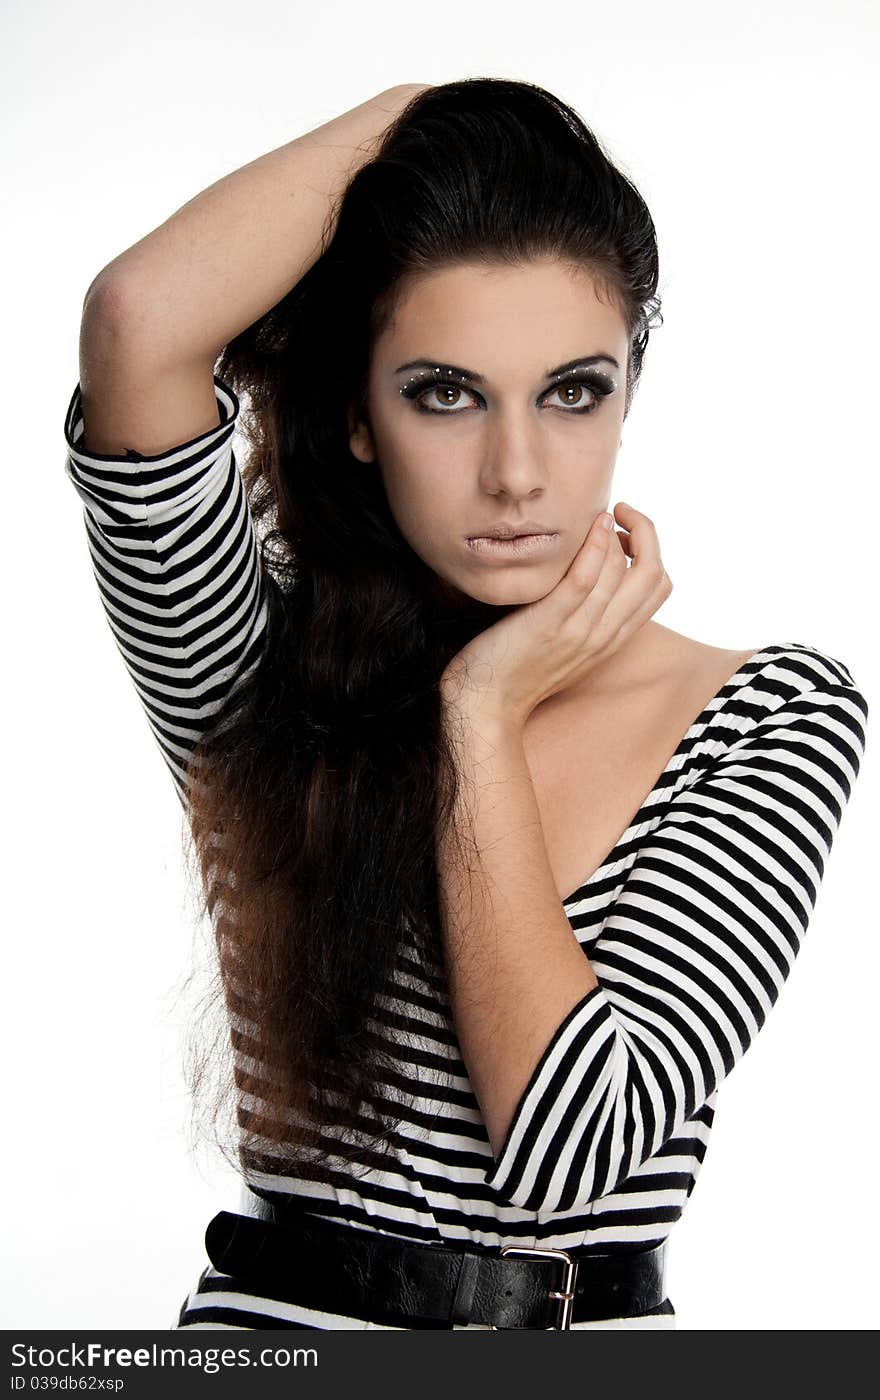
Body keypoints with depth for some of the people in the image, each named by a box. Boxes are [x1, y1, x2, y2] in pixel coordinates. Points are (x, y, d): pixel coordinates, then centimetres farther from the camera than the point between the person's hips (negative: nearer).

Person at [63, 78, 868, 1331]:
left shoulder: (779, 723, 0)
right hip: (275, 1312, -1)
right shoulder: (260, 672, 1)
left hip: (602, 1323, 2)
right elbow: (140, 323, -15)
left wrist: (482, 714, -8)